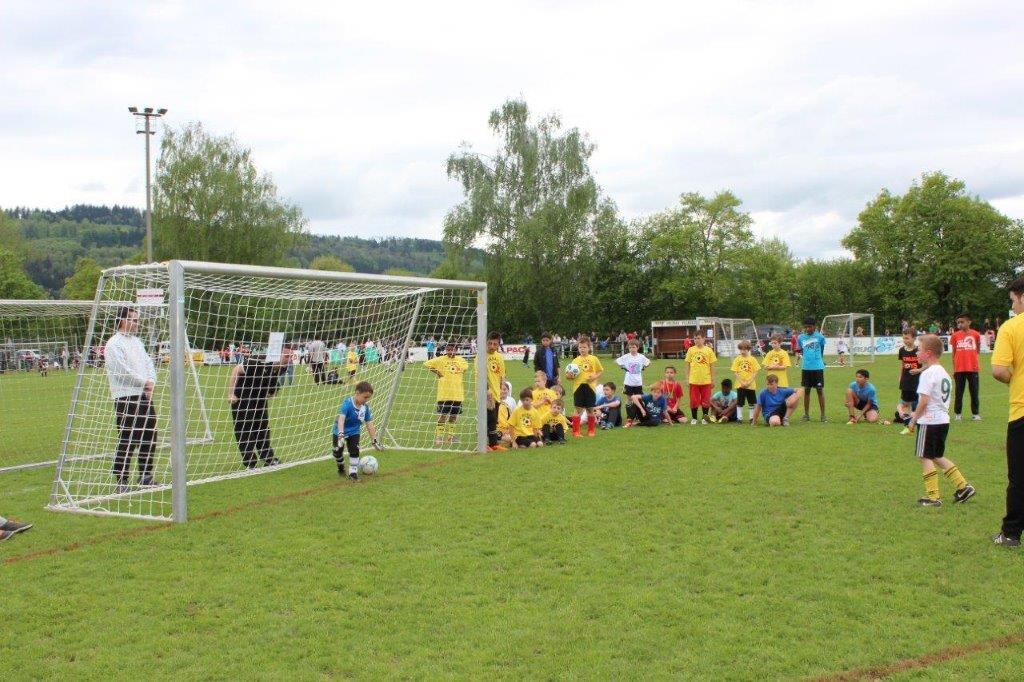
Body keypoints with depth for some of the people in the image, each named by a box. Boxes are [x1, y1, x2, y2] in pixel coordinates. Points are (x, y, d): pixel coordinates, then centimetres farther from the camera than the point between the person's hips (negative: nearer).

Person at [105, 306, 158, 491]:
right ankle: (122, 481, 1)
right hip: (126, 399, -8)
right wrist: (145, 382, -8)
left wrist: (152, 382, -2)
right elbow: (123, 371, -17)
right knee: (127, 441, -6)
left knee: (149, 437, 12)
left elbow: (149, 363, 16)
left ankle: (146, 476, 24)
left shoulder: (137, 342, 18)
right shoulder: (113, 344, -9)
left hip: (144, 396, 8)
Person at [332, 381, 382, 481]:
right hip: (340, 431, -3)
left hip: (354, 432, 3)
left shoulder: (365, 407, -12)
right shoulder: (347, 403, -29)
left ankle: (353, 472, 3)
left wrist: (374, 440, -2)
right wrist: (341, 434, -53)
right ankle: (341, 468, 34)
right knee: (337, 451, 7)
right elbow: (341, 419, -41)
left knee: (354, 451, -9)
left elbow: (369, 424, -5)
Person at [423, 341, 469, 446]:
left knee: (454, 416, 11)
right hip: (444, 394, -4)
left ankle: (450, 436, 22)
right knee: (442, 415, -4)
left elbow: (466, 366, 25)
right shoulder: (440, 360, -4)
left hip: (457, 394, 4)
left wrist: (459, 373, 11)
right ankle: (438, 437, 1)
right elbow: (426, 364, -4)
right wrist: (437, 373, -6)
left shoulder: (461, 360, 7)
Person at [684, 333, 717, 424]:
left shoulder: (708, 350, 0)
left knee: (705, 400, 6)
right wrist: (687, 378, 2)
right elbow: (687, 365, 6)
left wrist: (713, 379, 2)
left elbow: (712, 366, 3)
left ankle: (704, 418, 19)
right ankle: (693, 418, 17)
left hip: (706, 380, 0)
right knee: (694, 400, 5)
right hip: (694, 380, 0)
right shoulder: (691, 350, 2)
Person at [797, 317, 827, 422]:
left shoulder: (819, 336, -4)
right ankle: (806, 414, 15)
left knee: (820, 390, 0)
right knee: (806, 390, 8)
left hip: (818, 367, -3)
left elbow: (822, 348, 10)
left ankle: (823, 415, 5)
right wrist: (806, 357, 7)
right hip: (806, 367, 3)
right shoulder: (801, 337, 3)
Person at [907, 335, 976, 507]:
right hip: (943, 420, 9)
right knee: (937, 456, 19)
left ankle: (932, 497, -1)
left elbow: (924, 400, -21)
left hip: (929, 421, -9)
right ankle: (963, 486, 17)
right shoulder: (944, 372, 13)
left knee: (925, 457, -2)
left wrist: (914, 419, -10)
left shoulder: (928, 373, -16)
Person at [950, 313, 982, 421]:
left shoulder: (975, 334, -2)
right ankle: (957, 414, 13)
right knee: (959, 392, 6)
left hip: (973, 368, 0)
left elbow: (978, 349, 12)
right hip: (959, 369, 0)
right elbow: (953, 353, 6)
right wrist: (954, 368, 6)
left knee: (974, 392, 6)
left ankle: (975, 413, 15)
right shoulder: (955, 336, 0)